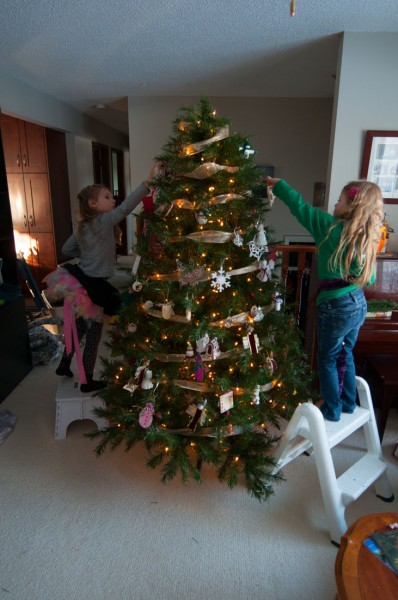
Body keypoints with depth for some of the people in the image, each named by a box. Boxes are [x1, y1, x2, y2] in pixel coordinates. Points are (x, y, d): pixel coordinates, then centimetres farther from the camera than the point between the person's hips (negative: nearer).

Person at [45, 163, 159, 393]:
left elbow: (67, 249, 17)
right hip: (93, 287, -8)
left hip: (80, 282, 8)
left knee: (78, 329, 24)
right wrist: (148, 182, -31)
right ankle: (87, 381, 18)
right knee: (93, 335, 6)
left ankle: (64, 364, 40)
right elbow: (125, 208, -29)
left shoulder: (83, 225, 8)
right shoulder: (103, 221, -17)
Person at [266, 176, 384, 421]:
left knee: (327, 359, 11)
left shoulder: (332, 227, -15)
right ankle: (348, 403, 36)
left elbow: (301, 207, -7)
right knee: (345, 355, 22)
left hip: (336, 306, -7)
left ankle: (332, 410, 24)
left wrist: (277, 184, 4)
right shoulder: (367, 237, 5)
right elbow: (370, 279, 11)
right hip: (359, 304, 7)